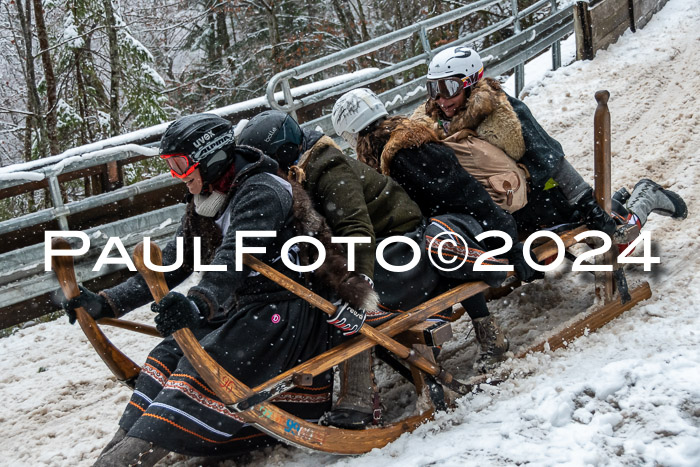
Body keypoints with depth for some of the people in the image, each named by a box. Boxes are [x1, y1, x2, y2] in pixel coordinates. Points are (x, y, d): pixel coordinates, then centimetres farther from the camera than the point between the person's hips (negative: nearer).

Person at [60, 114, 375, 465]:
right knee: (169, 354, -5)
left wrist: (198, 304, -48)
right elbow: (169, 267, 9)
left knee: (205, 360, -24)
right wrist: (105, 304, 1)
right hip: (244, 309, 11)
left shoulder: (261, 192, -16)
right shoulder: (205, 206, 11)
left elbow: (235, 258, -31)